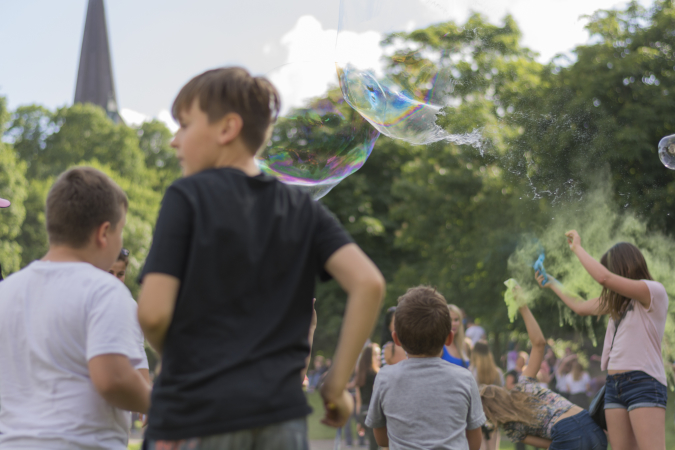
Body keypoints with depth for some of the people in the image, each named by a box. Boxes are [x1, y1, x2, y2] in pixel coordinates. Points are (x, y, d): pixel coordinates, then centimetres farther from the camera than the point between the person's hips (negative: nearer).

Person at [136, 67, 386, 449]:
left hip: (194, 418, -4)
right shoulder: (303, 209, 8)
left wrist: (173, 354, 11)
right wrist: (337, 384, 3)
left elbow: (154, 312, -11)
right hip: (281, 416, 4)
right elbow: (368, 284, -4)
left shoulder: (188, 197, -4)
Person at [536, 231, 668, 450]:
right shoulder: (619, 300, 20)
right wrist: (552, 284, 38)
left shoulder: (654, 291, -5)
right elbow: (581, 307, 33)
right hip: (614, 384, 8)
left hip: (644, 383, -8)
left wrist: (577, 248, -6)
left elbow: (604, 277, -17)